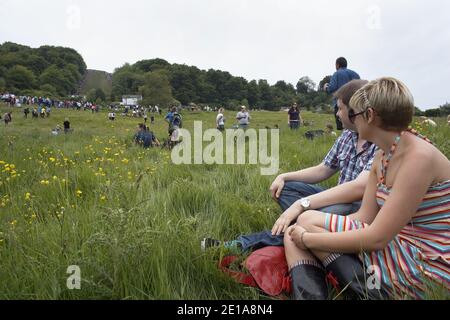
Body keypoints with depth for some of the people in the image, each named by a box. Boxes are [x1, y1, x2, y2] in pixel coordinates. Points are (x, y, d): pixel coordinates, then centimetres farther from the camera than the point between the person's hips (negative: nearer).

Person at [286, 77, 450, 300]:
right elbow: (365, 217, 3)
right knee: (295, 236, -3)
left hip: (423, 268, -8)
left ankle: (369, 290, -11)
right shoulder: (382, 157, 7)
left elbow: (377, 238, -25)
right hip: (396, 245, 8)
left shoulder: (419, 157, -21)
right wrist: (303, 236, -7)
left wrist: (308, 237, -16)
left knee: (308, 221, -12)